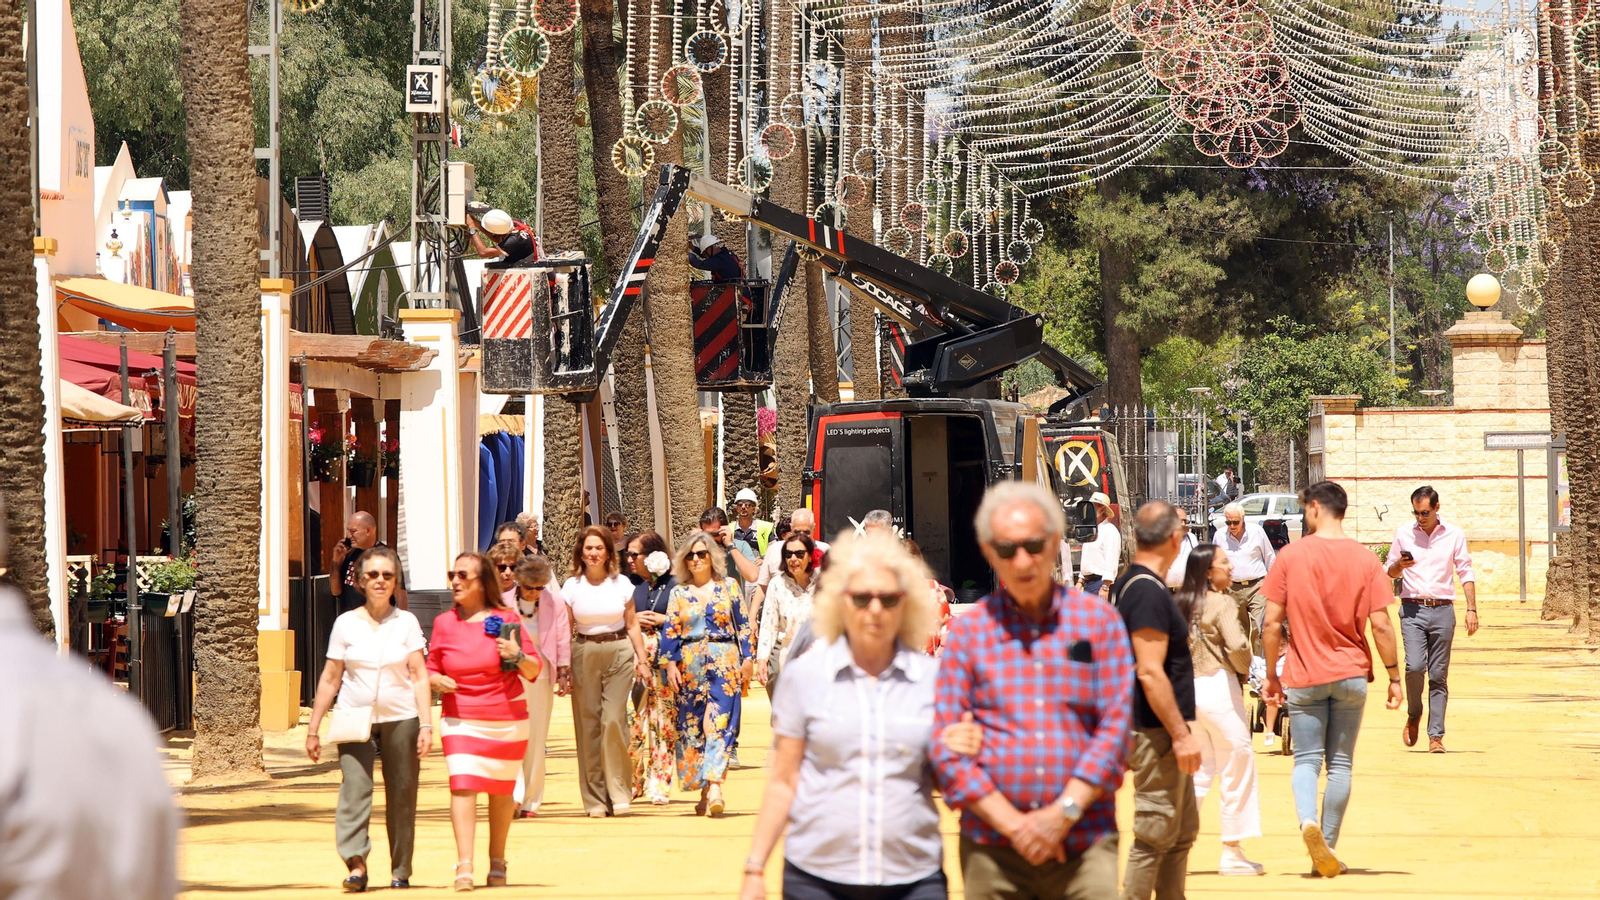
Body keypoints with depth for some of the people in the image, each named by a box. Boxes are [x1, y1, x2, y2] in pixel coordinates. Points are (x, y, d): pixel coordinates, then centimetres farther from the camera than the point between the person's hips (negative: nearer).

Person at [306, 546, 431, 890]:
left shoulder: (406, 623, 4)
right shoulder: (346, 623, 4)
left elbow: (419, 676, 3)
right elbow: (330, 679, 7)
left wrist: (426, 725, -6)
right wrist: (313, 729, 6)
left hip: (400, 718, 0)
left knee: (401, 795, 2)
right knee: (354, 786, -16)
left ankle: (400, 870, 13)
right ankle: (356, 864, -24)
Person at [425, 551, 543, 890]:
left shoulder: (505, 621, 0)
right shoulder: (444, 623, 5)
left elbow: (534, 672, 3)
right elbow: (431, 668, 14)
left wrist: (519, 657, -17)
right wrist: (436, 681, -8)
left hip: (507, 720, 0)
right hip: (460, 721, 0)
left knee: (502, 791, 10)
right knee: (462, 787, -15)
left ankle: (497, 860, 26)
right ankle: (464, 866, -19)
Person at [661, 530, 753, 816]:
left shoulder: (729, 587, 7)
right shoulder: (678, 594, 10)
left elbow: (743, 626, 7)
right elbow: (670, 632, 7)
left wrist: (747, 659, 1)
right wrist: (671, 664, -4)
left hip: (724, 663, -2)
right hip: (689, 666, 2)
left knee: (719, 723, -13)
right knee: (691, 726, 2)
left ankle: (714, 787, -23)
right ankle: (704, 792, 9)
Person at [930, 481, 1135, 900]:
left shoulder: (1099, 621, 7)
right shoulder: (968, 631, 5)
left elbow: (1115, 726, 1)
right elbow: (946, 748, -1)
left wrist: (1063, 813, -9)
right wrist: (1014, 824, -9)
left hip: (1085, 846, 0)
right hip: (991, 849, 0)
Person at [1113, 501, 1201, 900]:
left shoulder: (1130, 583, 13)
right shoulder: (1149, 591, -18)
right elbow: (1150, 673, -24)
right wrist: (1180, 733, -22)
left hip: (1160, 732, 10)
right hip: (1158, 732, -10)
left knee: (1183, 831, 16)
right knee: (1155, 837, -7)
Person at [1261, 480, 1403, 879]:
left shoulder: (1290, 556, -5)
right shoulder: (1365, 559, -3)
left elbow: (1272, 623, -5)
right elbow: (1381, 625, -6)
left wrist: (1271, 675, 5)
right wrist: (1394, 675, 3)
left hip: (1304, 676, -1)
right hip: (1351, 674, 1)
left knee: (1307, 760, 5)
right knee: (1340, 763, 10)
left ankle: (1307, 820, -23)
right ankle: (1327, 849, 12)